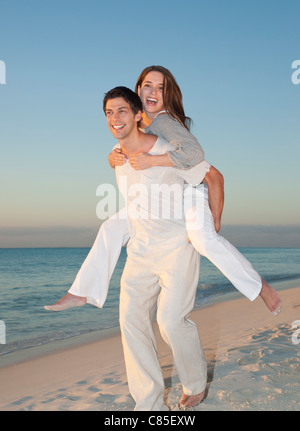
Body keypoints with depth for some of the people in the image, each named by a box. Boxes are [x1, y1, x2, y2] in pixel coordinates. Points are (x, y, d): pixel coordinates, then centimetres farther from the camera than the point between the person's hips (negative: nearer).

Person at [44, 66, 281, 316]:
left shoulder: (164, 121, -25)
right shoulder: (137, 122, 0)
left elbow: (194, 152, -39)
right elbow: (119, 154, 0)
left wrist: (151, 161, -41)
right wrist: (115, 157, -23)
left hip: (190, 189, -8)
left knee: (204, 240, -31)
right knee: (112, 229, 4)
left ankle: (260, 286, -15)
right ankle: (82, 294, 13)